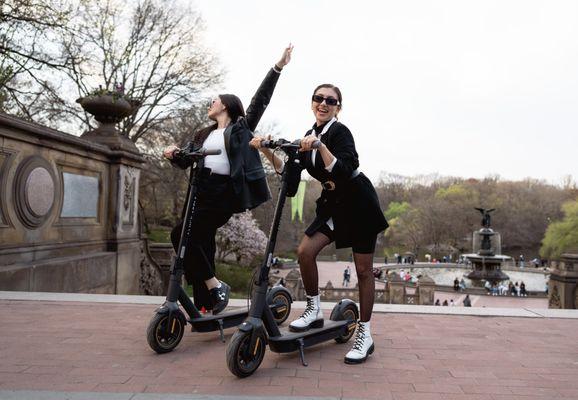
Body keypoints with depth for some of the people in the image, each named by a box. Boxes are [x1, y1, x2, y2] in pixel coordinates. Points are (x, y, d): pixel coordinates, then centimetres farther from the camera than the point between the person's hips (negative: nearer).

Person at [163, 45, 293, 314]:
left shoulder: (241, 127, 7)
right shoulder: (203, 134, 23)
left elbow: (261, 99, 0)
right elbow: (186, 161, 21)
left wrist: (278, 67, -5)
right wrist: (174, 154, -1)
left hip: (225, 192, -7)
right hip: (201, 191, 7)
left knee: (181, 234, -17)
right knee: (202, 243, 5)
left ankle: (214, 285, -5)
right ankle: (204, 306, 15)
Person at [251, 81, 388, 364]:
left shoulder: (340, 132, -18)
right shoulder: (310, 136, 5)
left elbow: (342, 171, -31)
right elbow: (290, 172, 3)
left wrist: (320, 147, -41)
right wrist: (267, 152, -8)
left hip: (359, 203, -6)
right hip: (333, 203, 7)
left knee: (363, 270, 1)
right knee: (305, 251, -9)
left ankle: (365, 334, 13)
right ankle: (314, 311, 11)